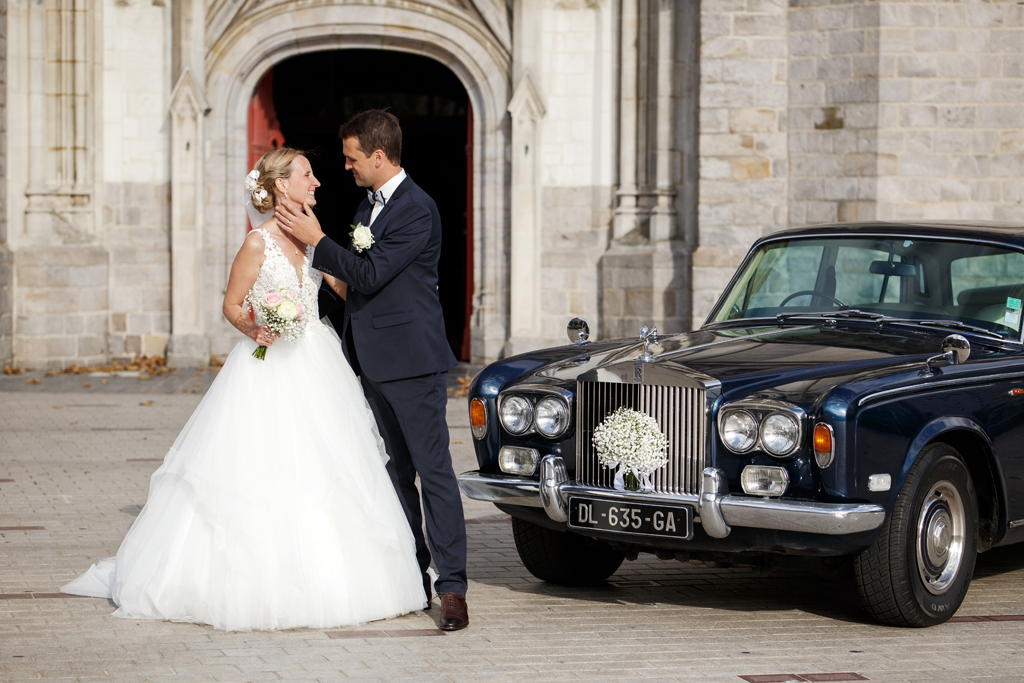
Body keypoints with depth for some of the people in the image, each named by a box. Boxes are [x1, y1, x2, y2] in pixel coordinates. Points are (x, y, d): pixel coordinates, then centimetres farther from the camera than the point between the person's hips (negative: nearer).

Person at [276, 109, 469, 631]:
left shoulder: (417, 210, -14)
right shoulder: (368, 206, 16)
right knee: (395, 470, 12)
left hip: (411, 358, -9)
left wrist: (316, 240, -15)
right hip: (374, 361, 9)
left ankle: (451, 585, -11)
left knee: (433, 469, -9)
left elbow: (371, 275, -20)